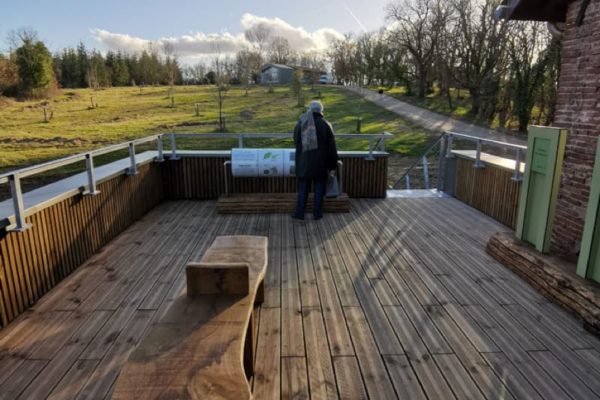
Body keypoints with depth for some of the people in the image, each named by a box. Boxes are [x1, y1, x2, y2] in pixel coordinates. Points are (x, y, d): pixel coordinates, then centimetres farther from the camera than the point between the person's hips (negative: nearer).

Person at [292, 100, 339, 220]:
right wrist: (332, 166, -1)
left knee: (303, 188, 11)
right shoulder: (325, 125, -7)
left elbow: (296, 143, 15)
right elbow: (332, 148, -7)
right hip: (320, 164, -2)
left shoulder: (300, 124, 2)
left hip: (303, 163, 2)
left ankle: (299, 213, 12)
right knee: (319, 188, 9)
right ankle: (317, 213, 14)